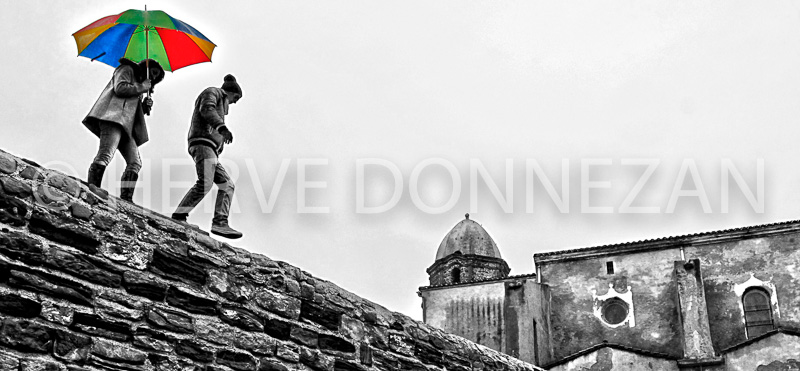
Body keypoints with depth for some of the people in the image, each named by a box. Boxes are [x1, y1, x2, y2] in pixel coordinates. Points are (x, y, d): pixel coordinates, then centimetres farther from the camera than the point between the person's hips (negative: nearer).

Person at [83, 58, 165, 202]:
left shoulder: (137, 86, 37)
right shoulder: (127, 70, 13)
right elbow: (120, 88, -8)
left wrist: (144, 107, 12)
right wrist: (142, 87, 1)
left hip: (126, 125, 9)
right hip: (113, 116, -9)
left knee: (135, 163, -5)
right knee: (106, 154, -27)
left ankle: (126, 198, -13)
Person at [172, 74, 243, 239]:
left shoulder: (219, 106, 35)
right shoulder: (212, 92, 9)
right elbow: (206, 109, -14)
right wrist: (223, 127, -29)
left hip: (210, 150, 10)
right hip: (202, 143, -10)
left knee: (227, 185, -3)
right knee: (205, 183, -26)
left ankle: (220, 223, -17)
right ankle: (178, 217, -29)